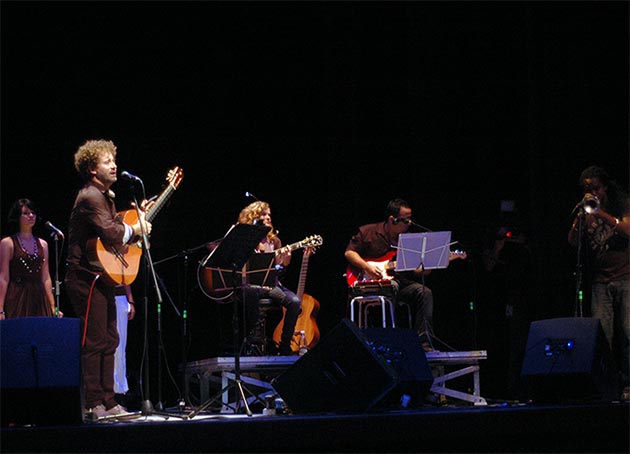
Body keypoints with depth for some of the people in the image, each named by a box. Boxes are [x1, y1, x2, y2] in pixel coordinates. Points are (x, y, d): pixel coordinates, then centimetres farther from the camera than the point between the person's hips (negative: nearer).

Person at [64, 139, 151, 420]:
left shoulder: (104, 196, 18)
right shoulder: (90, 197, -15)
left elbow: (114, 229, 19)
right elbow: (112, 233, -27)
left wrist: (139, 215, 9)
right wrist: (136, 228, -11)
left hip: (101, 277, 10)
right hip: (87, 278, -10)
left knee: (109, 341, 11)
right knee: (94, 342, -9)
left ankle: (108, 402, 15)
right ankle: (93, 405, -5)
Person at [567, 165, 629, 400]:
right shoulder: (586, 211, 15)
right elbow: (573, 242, 4)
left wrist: (601, 213, -18)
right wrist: (581, 217, -10)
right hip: (600, 282, 3)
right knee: (602, 336, -7)